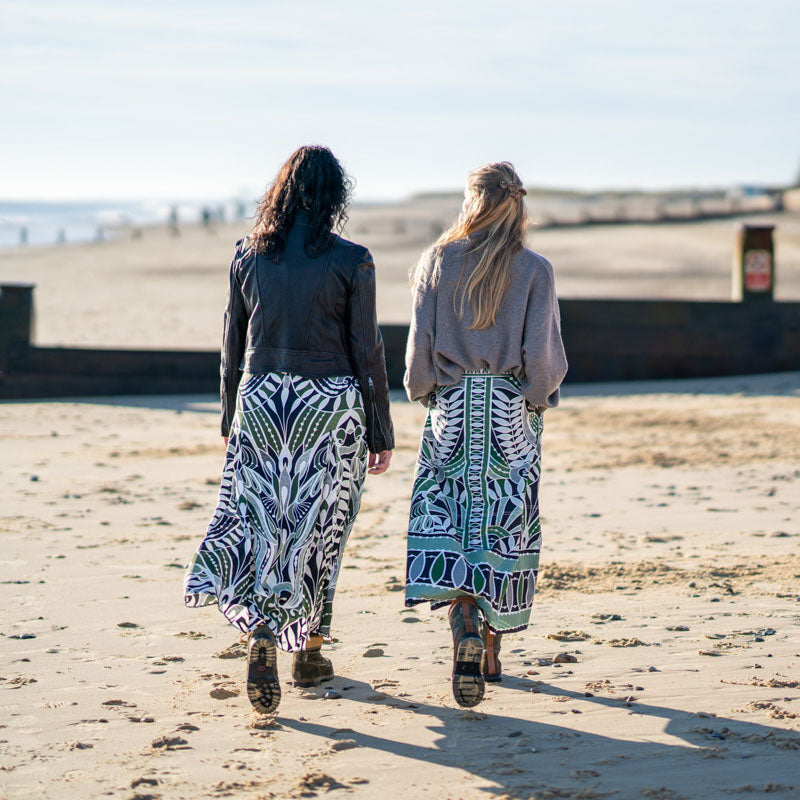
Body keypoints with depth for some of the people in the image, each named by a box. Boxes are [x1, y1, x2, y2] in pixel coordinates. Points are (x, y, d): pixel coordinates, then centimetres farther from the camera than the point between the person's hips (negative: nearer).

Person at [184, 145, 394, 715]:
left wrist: (230, 420, 18)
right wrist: (381, 433, 2)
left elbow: (233, 346, 7)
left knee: (265, 524, 6)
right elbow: (367, 353, -6)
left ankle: (262, 636, -16)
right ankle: (309, 651, 23)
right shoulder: (352, 262, -8)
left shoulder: (249, 256, 2)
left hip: (260, 401, 2)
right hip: (331, 404, -2)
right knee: (319, 527, 12)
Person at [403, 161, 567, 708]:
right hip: (512, 412, 0)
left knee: (447, 519, 1)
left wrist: (423, 391, 14)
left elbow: (420, 342, -2)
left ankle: (466, 623, -24)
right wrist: (539, 396, 8)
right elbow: (542, 352, -9)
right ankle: (492, 652, 16)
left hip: (452, 410, 0)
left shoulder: (437, 263, -1)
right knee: (505, 522, 9)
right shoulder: (535, 270, -5)